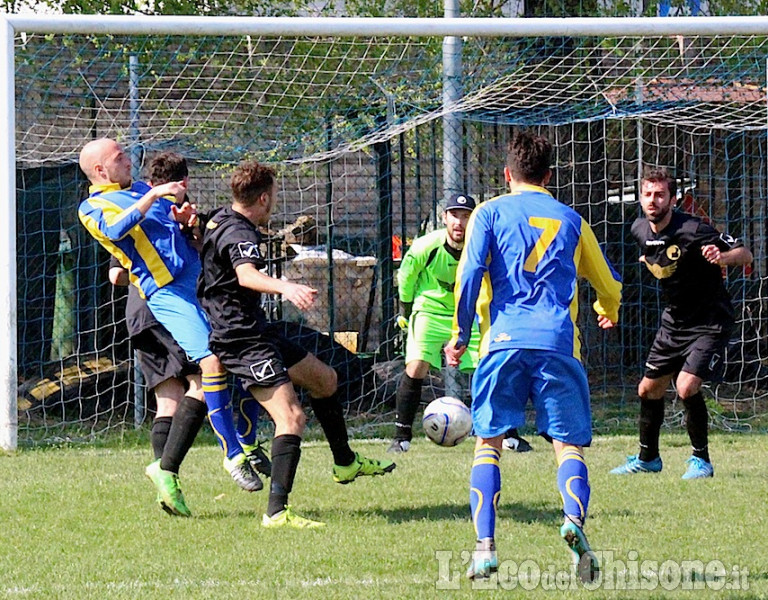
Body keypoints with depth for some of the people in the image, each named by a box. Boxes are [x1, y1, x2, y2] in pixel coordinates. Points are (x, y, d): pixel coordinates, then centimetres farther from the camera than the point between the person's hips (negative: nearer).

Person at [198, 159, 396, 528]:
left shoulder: (220, 220, 8)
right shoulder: (239, 234, -24)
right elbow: (246, 274, -45)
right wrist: (284, 287, -58)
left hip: (255, 329, 11)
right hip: (242, 338, -11)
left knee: (323, 378, 24)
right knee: (291, 417, -21)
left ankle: (345, 463, 42)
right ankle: (277, 512, -27)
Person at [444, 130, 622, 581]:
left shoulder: (491, 213, 11)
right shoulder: (570, 220, 18)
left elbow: (470, 273, -3)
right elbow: (609, 286, 28)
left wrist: (461, 336, 5)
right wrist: (608, 313, 51)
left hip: (505, 340, -1)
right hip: (558, 342, 1)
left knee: (488, 443, 7)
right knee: (568, 443, 0)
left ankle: (485, 546, -6)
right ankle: (575, 519, -29)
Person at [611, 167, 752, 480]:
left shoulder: (692, 230, -24)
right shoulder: (640, 230, -2)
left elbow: (745, 255, -22)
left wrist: (722, 257, -41)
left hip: (710, 322, -7)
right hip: (674, 321, 7)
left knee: (687, 387, -22)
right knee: (649, 389, 13)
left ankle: (701, 460, -4)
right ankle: (648, 457, 34)